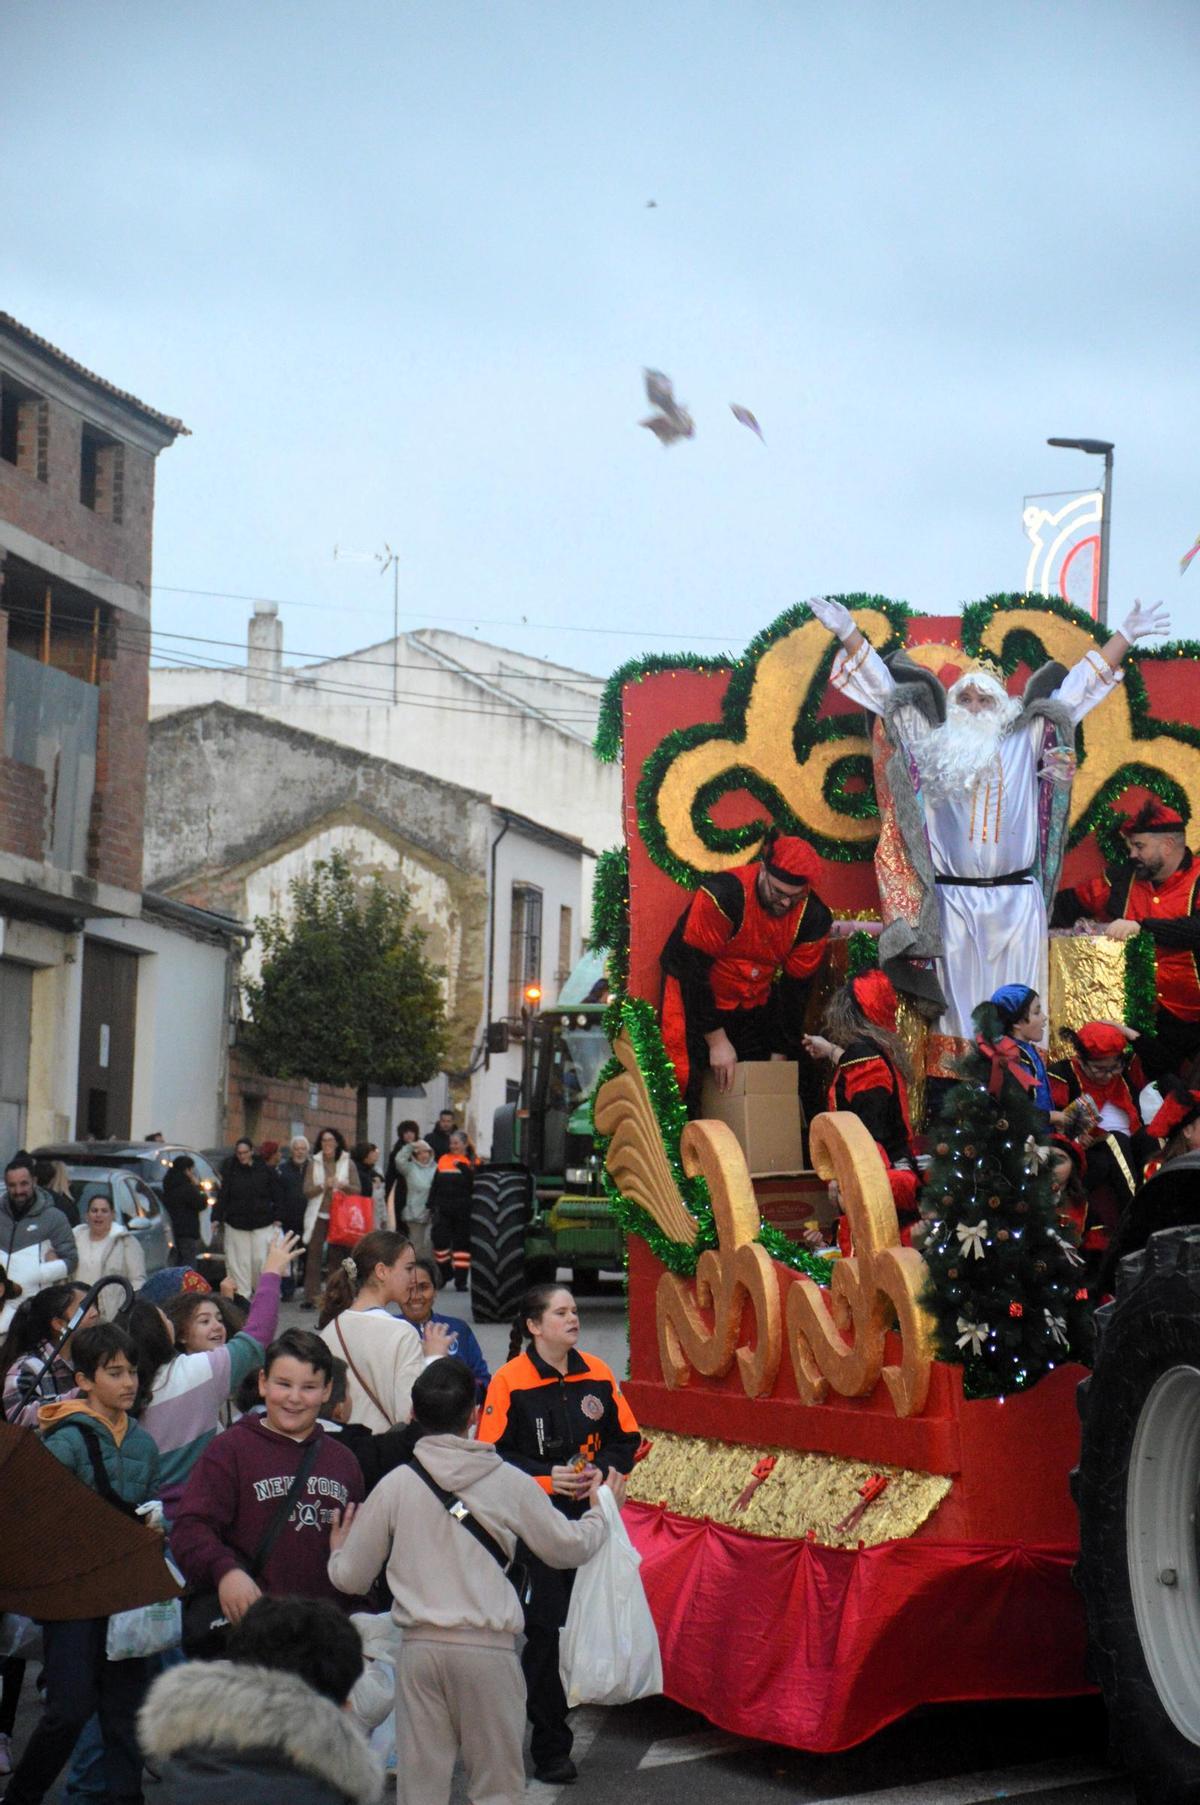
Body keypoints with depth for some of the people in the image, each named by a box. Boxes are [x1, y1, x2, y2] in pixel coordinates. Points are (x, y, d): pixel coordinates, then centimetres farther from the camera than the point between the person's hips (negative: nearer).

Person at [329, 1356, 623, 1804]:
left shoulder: (395, 1486, 0)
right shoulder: (509, 1482, -2)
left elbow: (351, 1577, 6)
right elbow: (568, 1548, 8)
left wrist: (337, 1549, 29)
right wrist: (601, 1512, 28)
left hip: (420, 1649, 1)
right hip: (488, 1649, -1)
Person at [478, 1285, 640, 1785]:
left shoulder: (597, 1374, 7)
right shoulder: (510, 1380, -7)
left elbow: (626, 1439, 14)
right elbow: (489, 1454, -6)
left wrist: (599, 1470, -5)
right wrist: (547, 1478, -15)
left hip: (587, 1514, 4)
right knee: (544, 1627, -5)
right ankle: (551, 1748, 4)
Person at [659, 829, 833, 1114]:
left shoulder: (813, 919, -13)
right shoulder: (722, 895, -29)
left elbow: (794, 989, -4)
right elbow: (694, 967, -23)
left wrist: (779, 1056, -4)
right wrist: (716, 1040, -20)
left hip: (754, 1004, 4)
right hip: (696, 994, -4)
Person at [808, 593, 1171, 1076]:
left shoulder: (1027, 740, 11)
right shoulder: (931, 743, 9)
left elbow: (1077, 687, 16)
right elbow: (884, 689, 12)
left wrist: (1125, 636, 18)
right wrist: (848, 633, 9)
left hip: (1017, 897, 1)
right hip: (953, 900, -1)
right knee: (957, 999, 1)